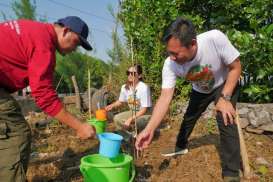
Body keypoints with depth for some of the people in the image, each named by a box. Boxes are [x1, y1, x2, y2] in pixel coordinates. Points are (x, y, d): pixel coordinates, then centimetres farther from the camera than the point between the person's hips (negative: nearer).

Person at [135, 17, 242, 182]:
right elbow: (165, 98, -32)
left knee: (226, 121, -18)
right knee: (188, 118, 13)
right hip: (200, 91, 4)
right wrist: (149, 129, -42)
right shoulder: (170, 65, -31)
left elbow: (235, 68, -24)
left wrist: (225, 98, -31)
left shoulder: (215, 39, -40)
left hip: (225, 84, -3)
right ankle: (181, 147, 43)